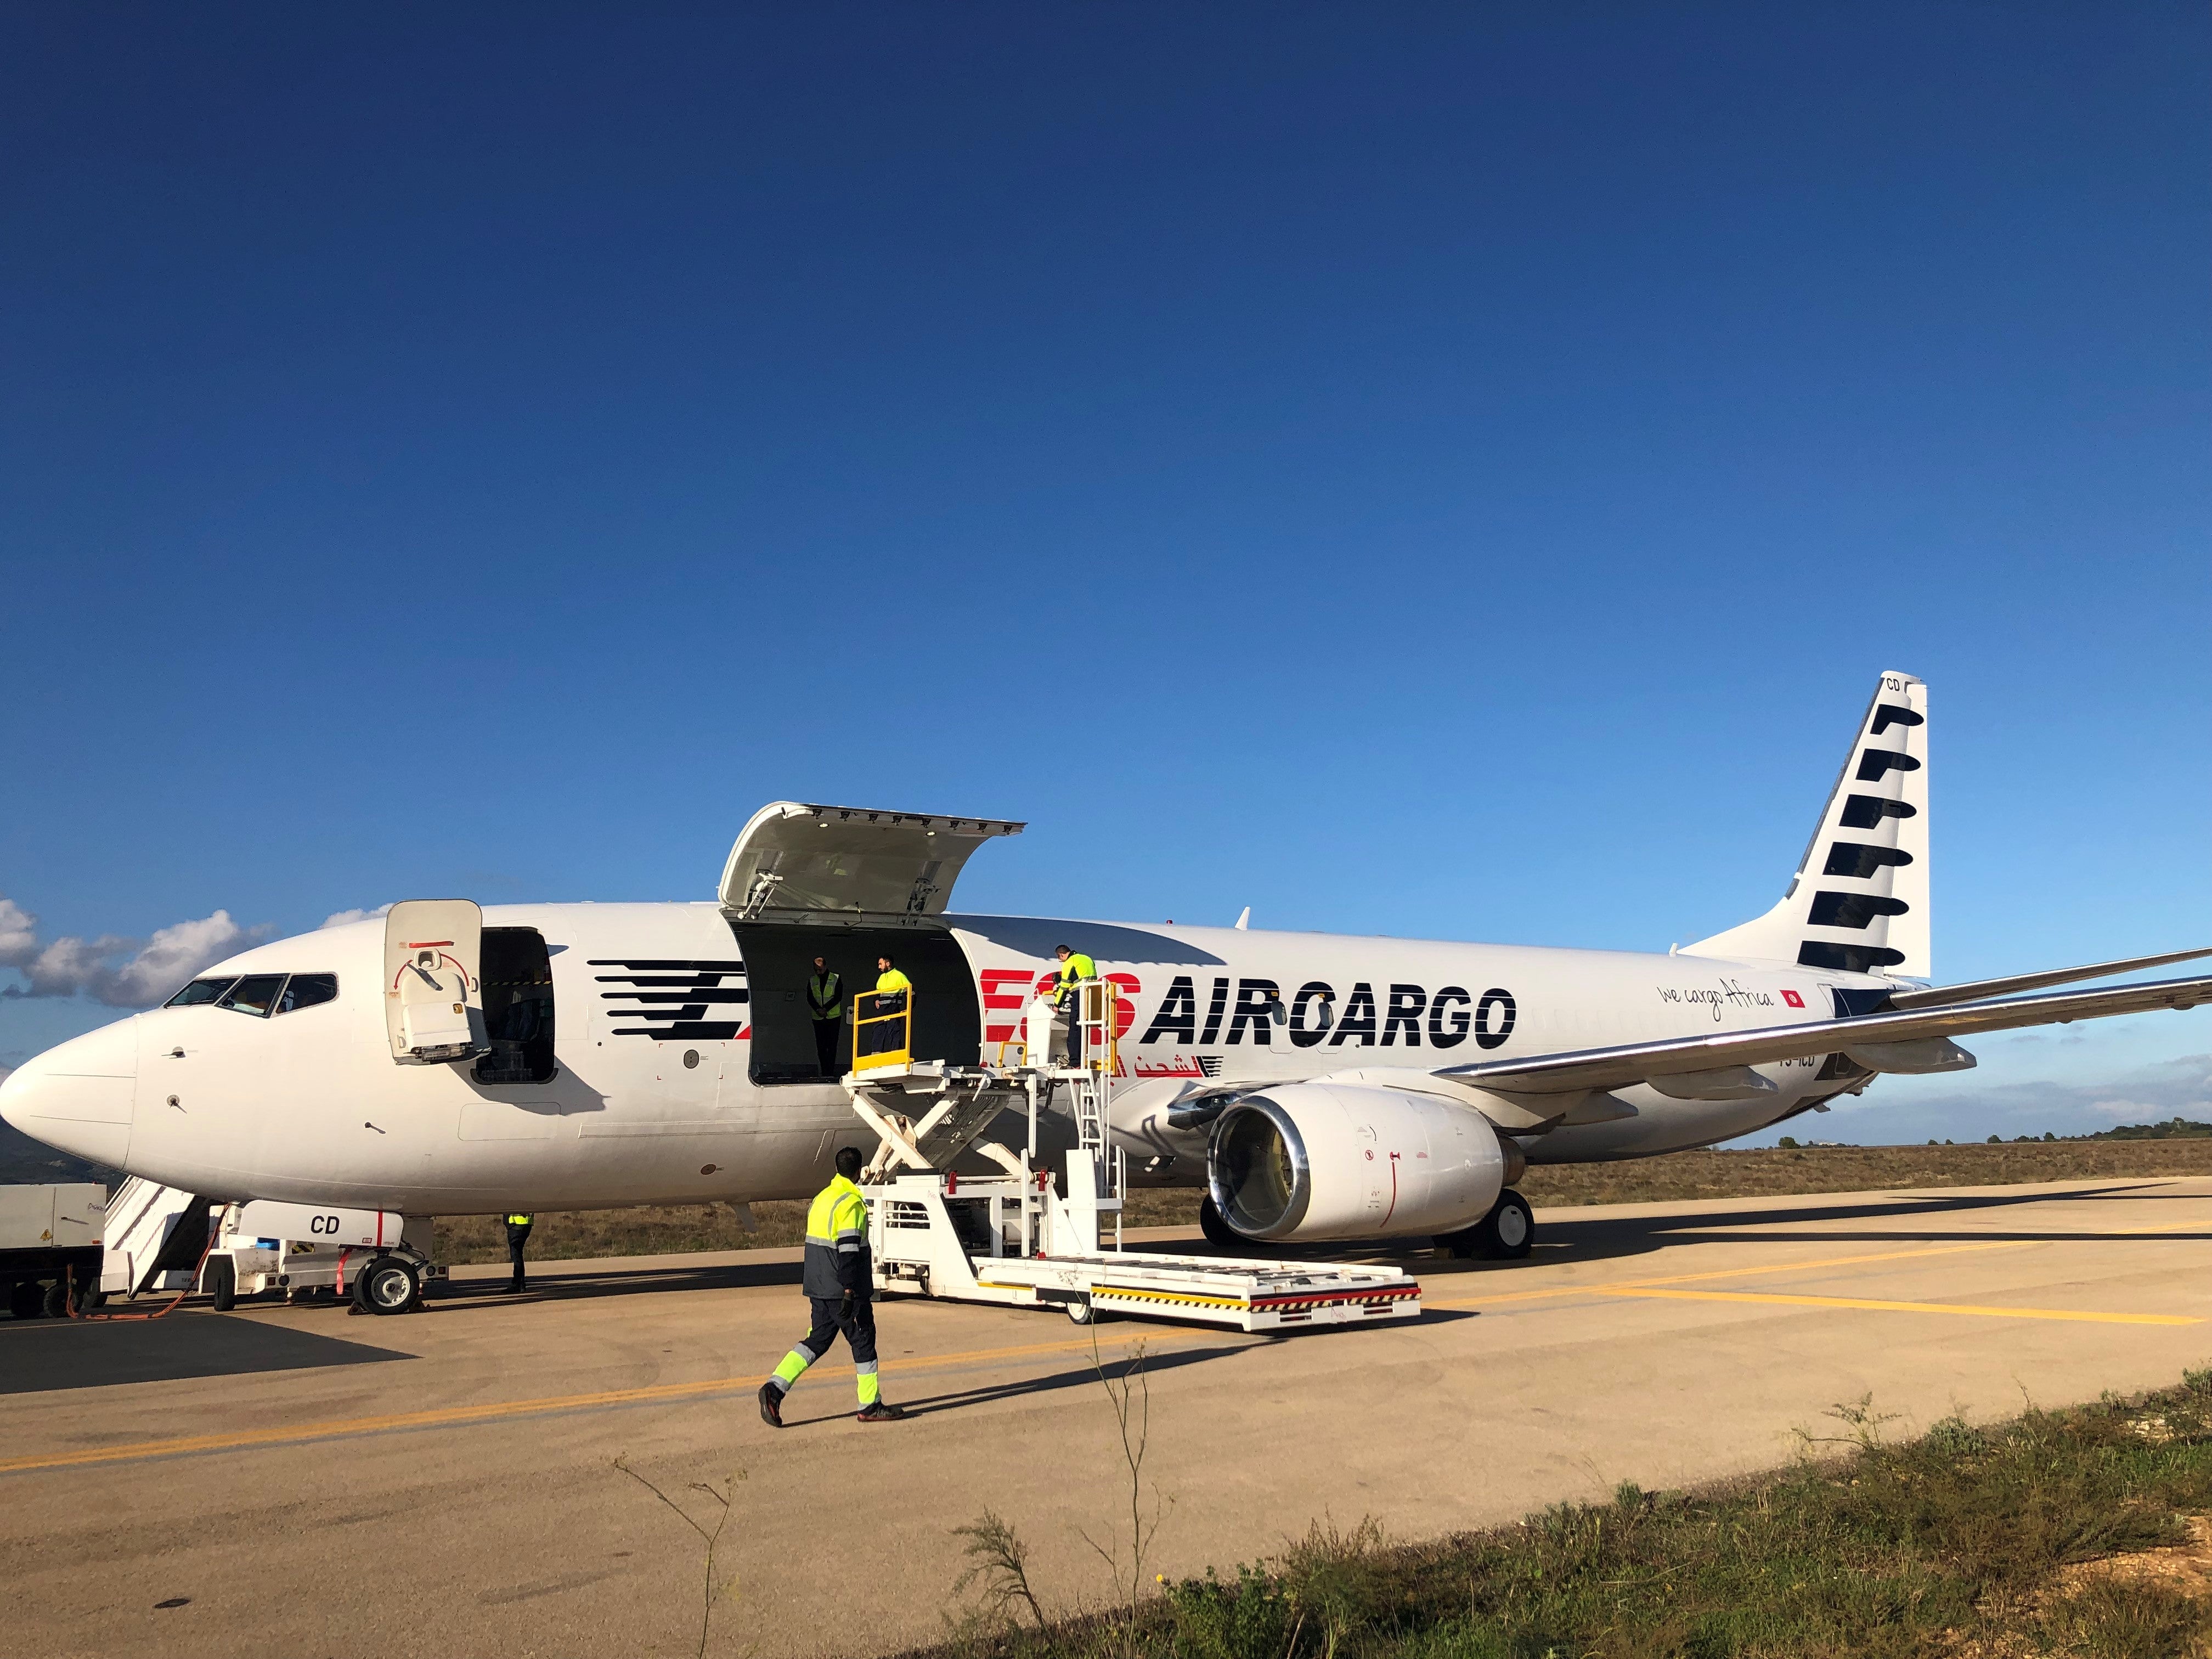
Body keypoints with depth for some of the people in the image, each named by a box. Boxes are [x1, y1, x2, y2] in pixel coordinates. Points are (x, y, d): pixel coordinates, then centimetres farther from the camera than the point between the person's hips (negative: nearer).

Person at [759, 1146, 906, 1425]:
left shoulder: (821, 1198, 12)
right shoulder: (852, 1202, -16)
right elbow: (849, 1249, -22)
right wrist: (849, 1292, -23)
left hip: (818, 1287, 8)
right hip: (841, 1288, -8)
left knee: (818, 1339, 12)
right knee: (863, 1340, 4)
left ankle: (775, 1387, -2)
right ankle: (870, 1406, 11)